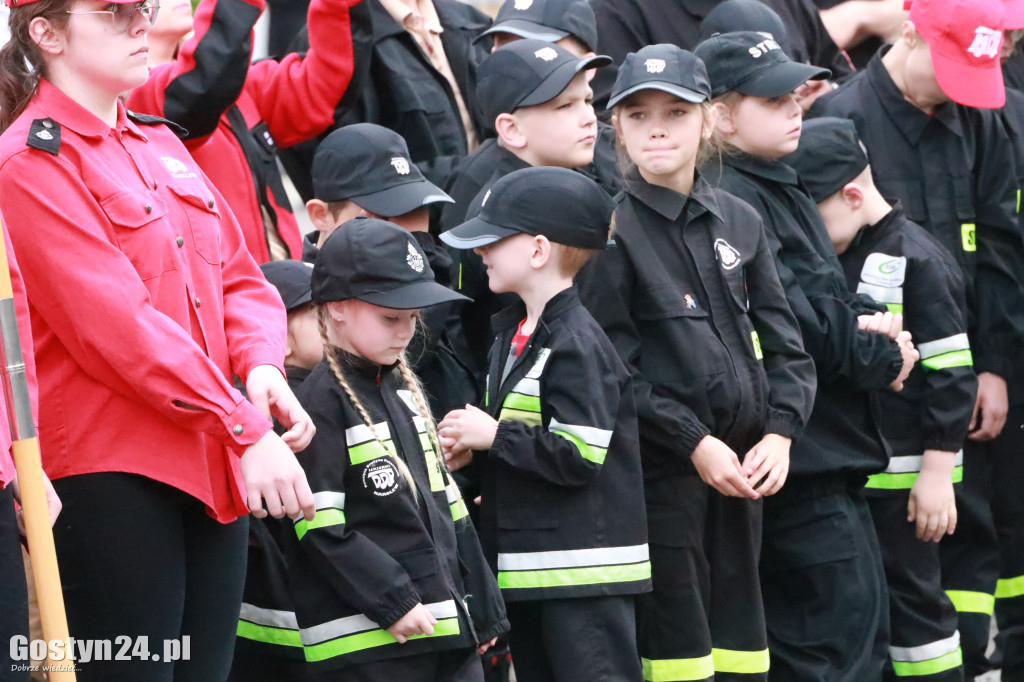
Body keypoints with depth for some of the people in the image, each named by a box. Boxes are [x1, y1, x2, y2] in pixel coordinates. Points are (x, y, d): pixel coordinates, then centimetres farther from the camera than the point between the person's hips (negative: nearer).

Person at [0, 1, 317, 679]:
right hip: (111, 473, -8)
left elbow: (239, 275, 17)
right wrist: (246, 428, -18)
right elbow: (117, 323, -16)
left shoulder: (160, 143, 16)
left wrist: (261, 362, -6)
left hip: (216, 470, 8)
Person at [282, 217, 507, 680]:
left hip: (447, 624, 8)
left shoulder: (406, 391, 17)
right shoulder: (321, 405, -9)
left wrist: (480, 605, 18)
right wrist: (392, 602, -18)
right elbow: (321, 529, -16)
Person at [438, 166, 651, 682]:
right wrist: (470, 441, 7)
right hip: (527, 570, 10)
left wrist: (493, 436, -15)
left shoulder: (578, 345, -17)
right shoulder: (511, 330, 14)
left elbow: (578, 456, -23)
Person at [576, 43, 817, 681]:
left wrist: (779, 433, -4)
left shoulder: (739, 221, 9)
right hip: (661, 471, -5)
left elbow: (783, 342, 11)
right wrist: (694, 443, -14)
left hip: (742, 469, 5)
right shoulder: (611, 231, -6)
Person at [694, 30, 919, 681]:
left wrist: (869, 323, -4)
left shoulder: (783, 189, 17)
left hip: (831, 449, 11)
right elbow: (787, 322, -23)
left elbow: (832, 294, 18)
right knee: (846, 627, -11)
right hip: (799, 450, -11)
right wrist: (880, 357, -10)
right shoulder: (734, 200, -16)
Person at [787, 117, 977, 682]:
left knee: (910, 592, -1)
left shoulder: (916, 260, -13)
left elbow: (951, 371, -15)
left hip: (902, 474, -8)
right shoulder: (830, 260, 11)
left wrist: (936, 472, -16)